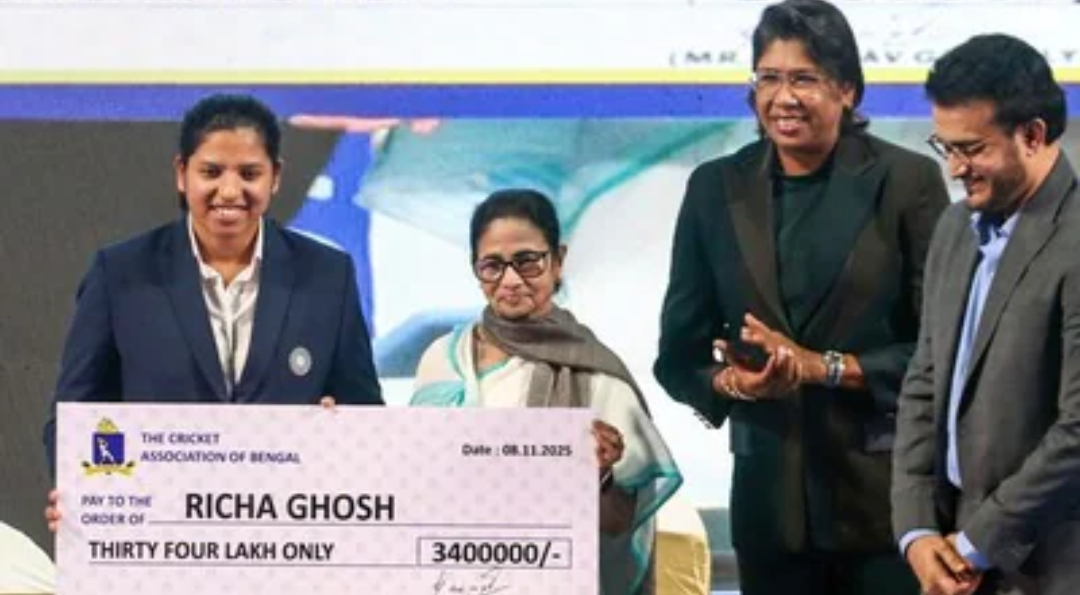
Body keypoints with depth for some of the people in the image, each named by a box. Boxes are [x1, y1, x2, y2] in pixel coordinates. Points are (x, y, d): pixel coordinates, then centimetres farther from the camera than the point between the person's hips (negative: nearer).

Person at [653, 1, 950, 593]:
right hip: (770, 493, 3)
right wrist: (735, 382, -13)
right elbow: (679, 355, 8)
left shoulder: (908, 181, -3)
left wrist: (824, 367, -16)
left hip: (889, 492, -3)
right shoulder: (716, 188, 7)